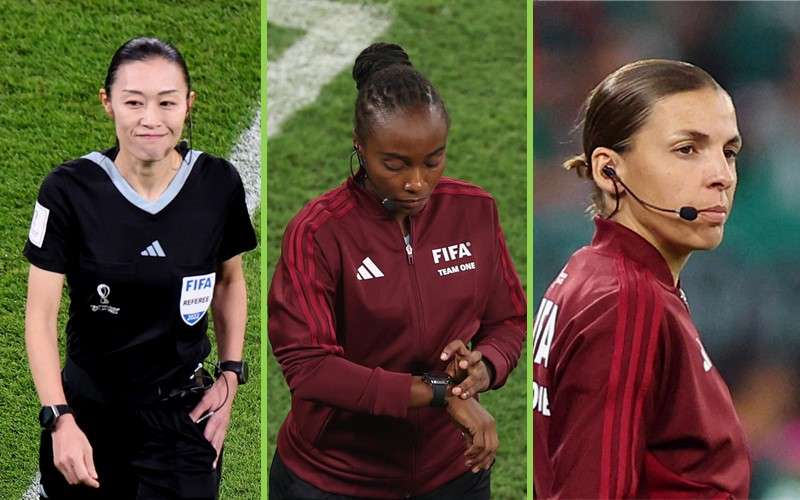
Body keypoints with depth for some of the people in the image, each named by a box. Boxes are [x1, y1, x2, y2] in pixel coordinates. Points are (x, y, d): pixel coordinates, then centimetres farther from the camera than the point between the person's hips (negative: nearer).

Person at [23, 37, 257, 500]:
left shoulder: (219, 184, -8)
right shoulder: (71, 189, -14)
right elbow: (41, 315, -12)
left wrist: (231, 375, 1)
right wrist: (58, 420, -20)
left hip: (185, 415, 1)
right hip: (89, 413, -1)